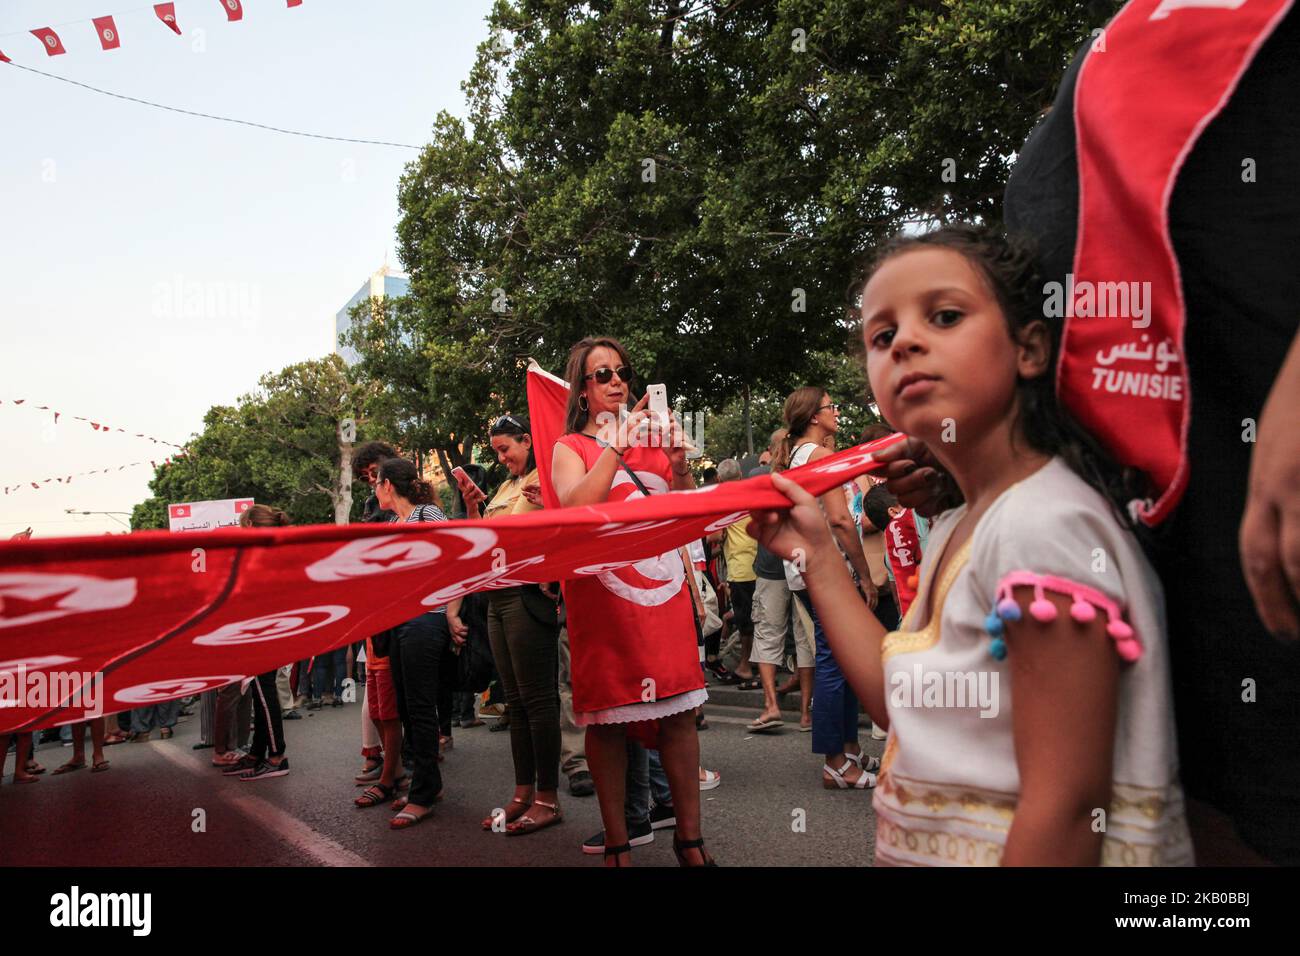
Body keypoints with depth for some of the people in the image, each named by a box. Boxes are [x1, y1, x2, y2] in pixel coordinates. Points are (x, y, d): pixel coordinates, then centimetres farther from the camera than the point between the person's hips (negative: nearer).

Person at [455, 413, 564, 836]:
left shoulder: (545, 481, -6)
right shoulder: (504, 488, 18)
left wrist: (544, 505, -30)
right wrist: (471, 505, 9)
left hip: (528, 595, -9)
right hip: (497, 599, 9)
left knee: (537, 699, -5)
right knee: (516, 701, 12)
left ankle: (548, 798, 4)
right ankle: (523, 793, 20)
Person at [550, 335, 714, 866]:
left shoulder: (651, 437, 13)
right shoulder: (570, 448, 3)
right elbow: (576, 506, -18)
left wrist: (678, 459, -7)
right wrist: (618, 443, -20)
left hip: (664, 589, 3)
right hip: (602, 595, -3)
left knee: (679, 712, 3)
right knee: (606, 716, 3)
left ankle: (690, 838, 15)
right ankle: (616, 845, 17)